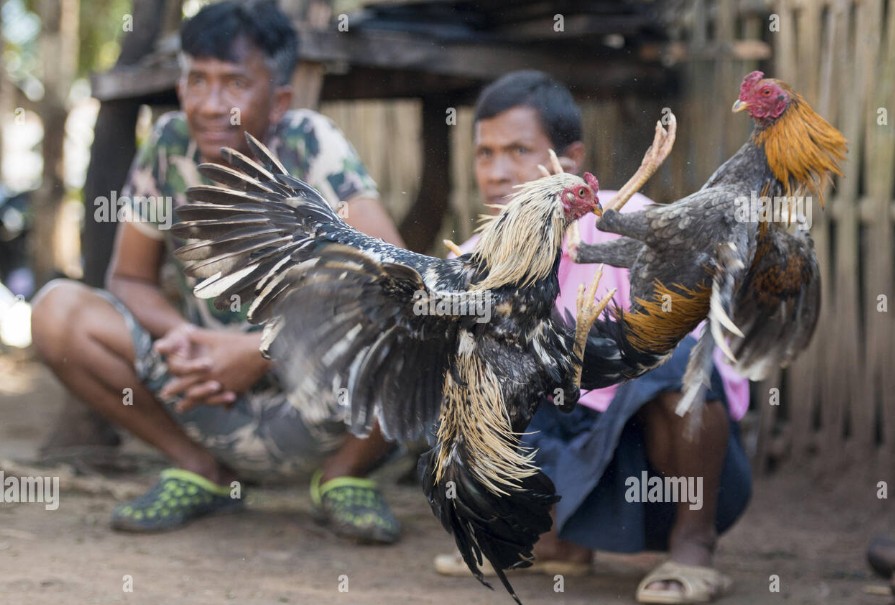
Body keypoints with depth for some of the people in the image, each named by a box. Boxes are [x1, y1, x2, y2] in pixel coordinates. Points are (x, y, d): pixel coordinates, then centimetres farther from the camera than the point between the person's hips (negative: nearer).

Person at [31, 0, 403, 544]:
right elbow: (130, 278, 3)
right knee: (60, 311, -15)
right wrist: (178, 335, -20)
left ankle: (345, 475, 0)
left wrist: (261, 352, -28)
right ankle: (202, 471, 5)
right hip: (211, 403, 3)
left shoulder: (312, 147, -17)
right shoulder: (169, 147, -6)